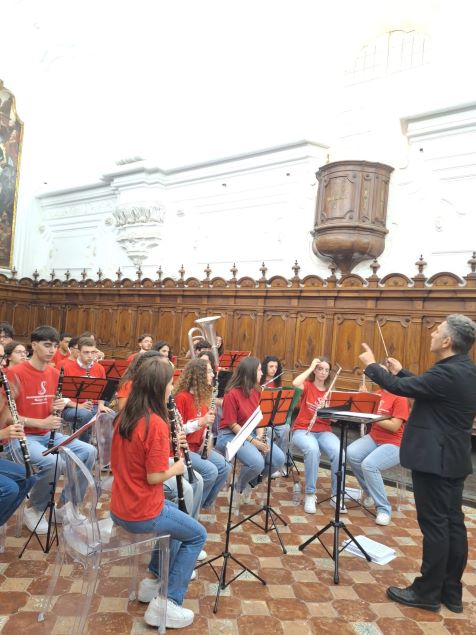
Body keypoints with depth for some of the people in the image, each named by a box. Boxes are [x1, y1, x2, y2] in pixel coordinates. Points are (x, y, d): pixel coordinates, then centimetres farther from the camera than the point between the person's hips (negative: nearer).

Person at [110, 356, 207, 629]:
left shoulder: (125, 417, 0)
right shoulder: (157, 424, -25)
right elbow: (154, 477, -23)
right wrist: (177, 467, -4)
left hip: (120, 507, 8)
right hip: (142, 513, -8)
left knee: (174, 513, 32)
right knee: (197, 535, 12)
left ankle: (154, 580, 37)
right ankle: (166, 604, 12)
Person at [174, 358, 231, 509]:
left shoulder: (203, 395, 6)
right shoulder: (182, 397, -19)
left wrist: (208, 439, -6)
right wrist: (200, 422, -28)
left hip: (199, 445, 8)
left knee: (225, 467, -5)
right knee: (210, 471, -23)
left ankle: (205, 503, 12)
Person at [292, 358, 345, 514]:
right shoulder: (307, 386, 0)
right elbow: (295, 384, -25)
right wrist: (311, 367, -14)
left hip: (324, 431, 3)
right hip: (303, 429, -3)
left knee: (339, 452, -29)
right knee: (312, 449, -37)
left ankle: (336, 495, -12)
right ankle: (310, 495, -21)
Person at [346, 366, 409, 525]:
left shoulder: (399, 398, -13)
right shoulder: (377, 394, 9)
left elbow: (394, 426, -21)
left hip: (394, 444, -7)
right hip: (373, 438, 7)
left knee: (369, 464, -31)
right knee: (351, 453, -21)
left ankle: (384, 509, -13)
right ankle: (369, 490, 4)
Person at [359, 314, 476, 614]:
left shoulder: (448, 372, -23)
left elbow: (402, 388, -20)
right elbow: (425, 387, 19)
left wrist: (371, 365, -5)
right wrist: (401, 371, 25)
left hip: (434, 459, -9)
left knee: (434, 524, 1)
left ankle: (427, 592, 15)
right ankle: (451, 592, 26)